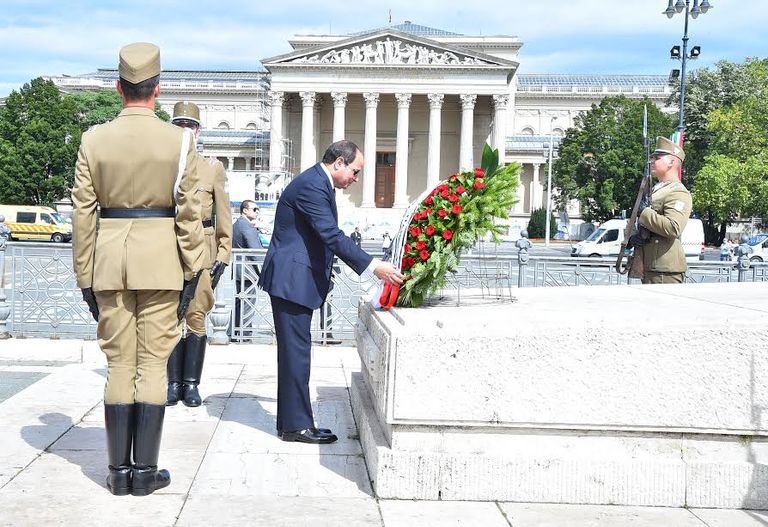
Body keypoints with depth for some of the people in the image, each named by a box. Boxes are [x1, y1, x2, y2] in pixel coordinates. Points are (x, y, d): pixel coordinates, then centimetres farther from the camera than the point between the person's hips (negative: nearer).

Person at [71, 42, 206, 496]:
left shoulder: (94, 140, 0)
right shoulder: (180, 140, -4)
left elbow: (83, 213, 1)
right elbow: (189, 212, -4)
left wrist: (86, 277, 8)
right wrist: (191, 272, 3)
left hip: (109, 261, 2)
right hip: (160, 260, -2)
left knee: (119, 364, 9)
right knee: (153, 364, 4)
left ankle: (119, 471, 13)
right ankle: (145, 471, 8)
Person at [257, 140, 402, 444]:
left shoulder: (317, 183, 15)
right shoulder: (311, 186, -17)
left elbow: (328, 236, 22)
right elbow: (333, 237, -23)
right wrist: (373, 266, -24)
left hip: (297, 279, 11)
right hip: (292, 279, -11)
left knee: (295, 350, 12)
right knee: (296, 351, -6)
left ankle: (292, 422, 17)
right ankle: (297, 425, 0)